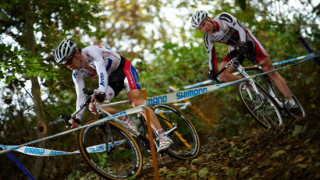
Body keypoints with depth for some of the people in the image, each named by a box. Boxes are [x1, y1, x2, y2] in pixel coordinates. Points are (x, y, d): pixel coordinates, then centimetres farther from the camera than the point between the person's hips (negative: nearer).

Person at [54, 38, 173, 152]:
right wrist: (77, 119, -18)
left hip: (124, 69, -7)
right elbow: (81, 96, -6)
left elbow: (102, 71, -40)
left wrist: (101, 92, -55)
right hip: (112, 80, 7)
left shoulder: (91, 51, -27)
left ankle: (163, 137, -29)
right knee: (94, 106, -12)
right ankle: (129, 122, -6)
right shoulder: (77, 74, -7)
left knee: (136, 101, -27)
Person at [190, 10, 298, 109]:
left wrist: (243, 44, -43)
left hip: (247, 41, -4)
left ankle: (291, 101, -8)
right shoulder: (208, 37, -11)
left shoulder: (223, 18, -23)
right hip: (235, 50, 4)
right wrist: (211, 71, -21)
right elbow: (211, 55, -8)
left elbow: (240, 28, -29)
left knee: (269, 70, -11)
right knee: (222, 74, -19)